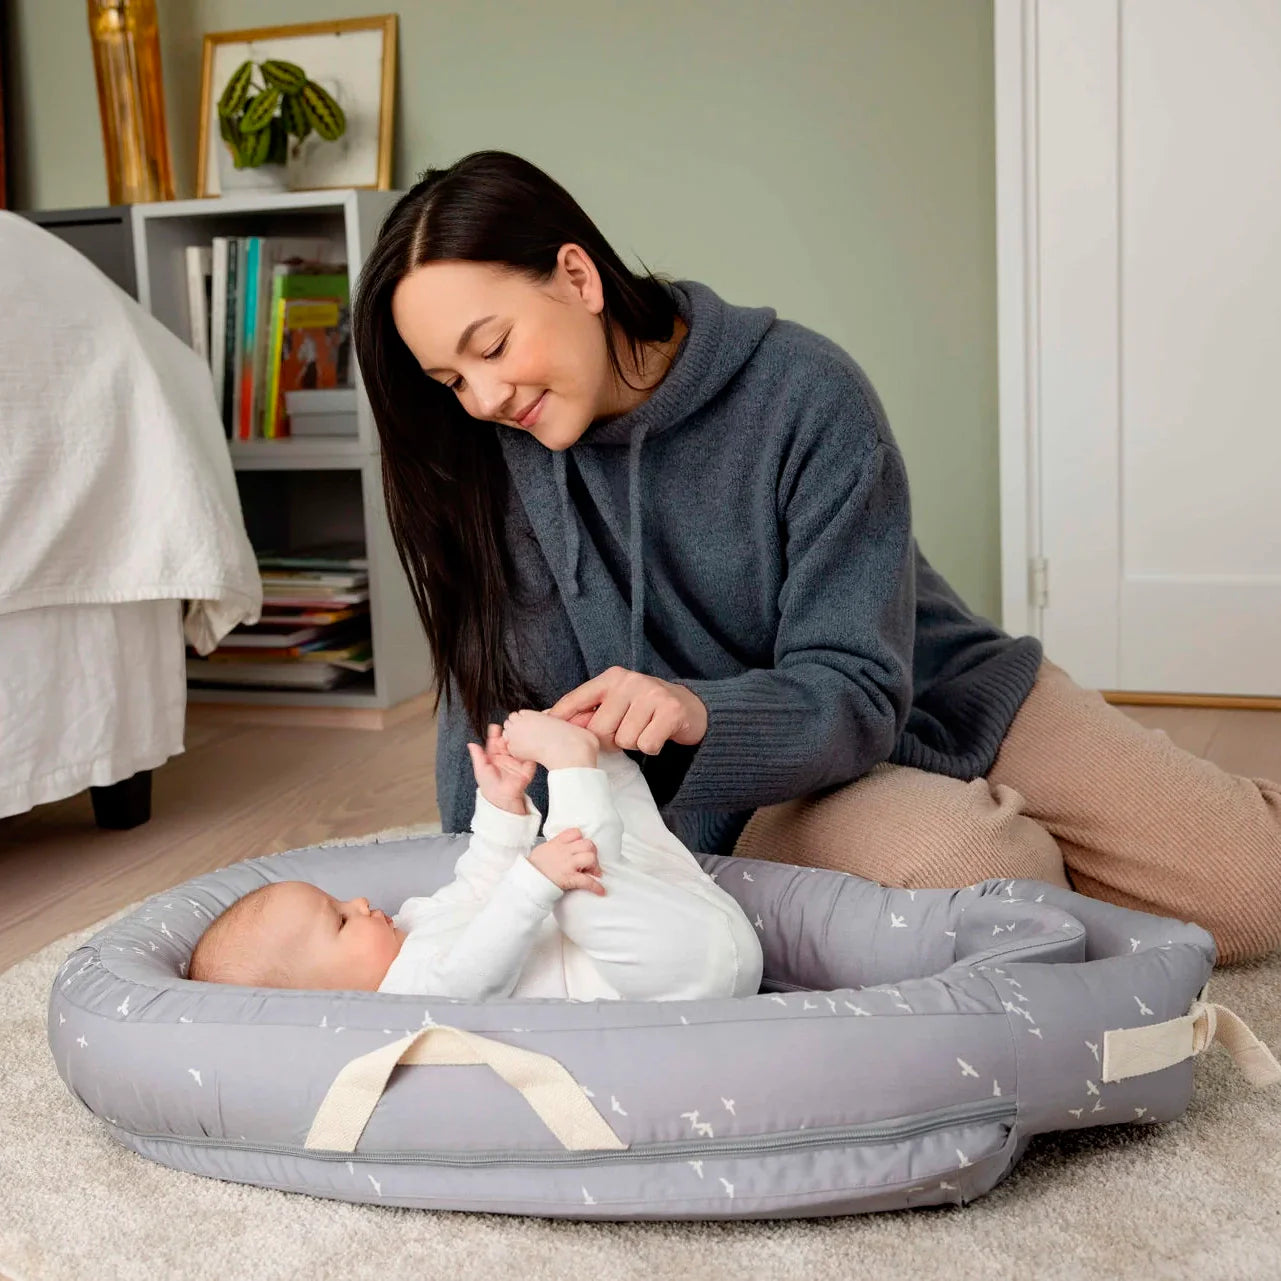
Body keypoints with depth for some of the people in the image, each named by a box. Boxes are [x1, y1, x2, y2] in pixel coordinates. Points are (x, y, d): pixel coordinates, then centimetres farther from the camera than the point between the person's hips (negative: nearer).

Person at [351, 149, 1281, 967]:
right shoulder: (499, 463, -10)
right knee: (976, 872, -31)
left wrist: (699, 712, -41)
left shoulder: (806, 397, -19)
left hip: (952, 706, 0)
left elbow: (857, 690, -21)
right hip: (762, 789, 1)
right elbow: (500, 694, -8)